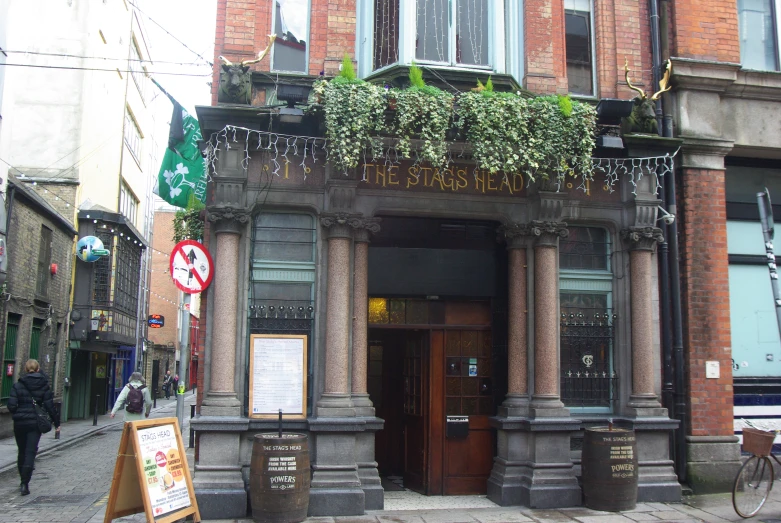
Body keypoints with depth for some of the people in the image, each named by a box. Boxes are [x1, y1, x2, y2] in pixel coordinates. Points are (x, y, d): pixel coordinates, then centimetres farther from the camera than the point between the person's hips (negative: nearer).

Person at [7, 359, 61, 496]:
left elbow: (11, 405, -10)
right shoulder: (44, 385, -3)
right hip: (36, 423, -1)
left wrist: (18, 414, 12)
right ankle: (25, 484, -11)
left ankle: (23, 482, 27)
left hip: (20, 423, 1)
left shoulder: (17, 385, -5)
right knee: (30, 452, 0)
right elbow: (50, 406, -5)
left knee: (22, 452, 16)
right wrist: (56, 423, 5)